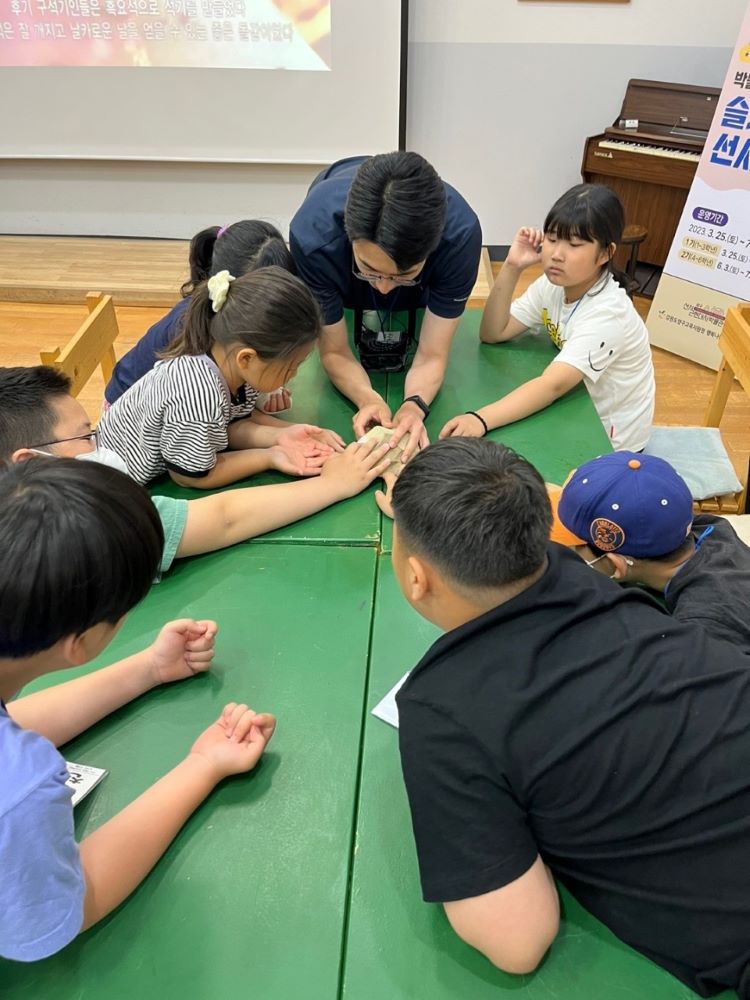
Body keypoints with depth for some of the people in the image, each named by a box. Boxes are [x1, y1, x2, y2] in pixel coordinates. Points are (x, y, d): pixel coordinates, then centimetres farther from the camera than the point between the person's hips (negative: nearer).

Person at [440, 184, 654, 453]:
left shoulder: (607, 314, -29)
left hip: (608, 437, -5)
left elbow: (554, 385, -41)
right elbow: (493, 334, -10)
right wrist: (511, 268, -22)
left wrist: (481, 419, -55)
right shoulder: (553, 284, -8)